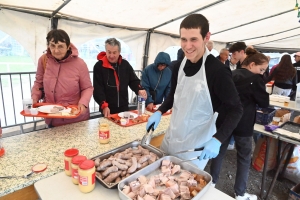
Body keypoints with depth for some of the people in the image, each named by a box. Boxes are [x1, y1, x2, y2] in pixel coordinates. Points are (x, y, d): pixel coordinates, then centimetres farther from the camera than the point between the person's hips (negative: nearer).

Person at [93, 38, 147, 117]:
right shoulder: (99, 66, -8)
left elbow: (133, 80, 7)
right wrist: (104, 106, -25)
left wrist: (139, 90, -15)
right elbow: (98, 89, -13)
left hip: (123, 108, 4)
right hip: (108, 109, -3)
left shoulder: (125, 64, 4)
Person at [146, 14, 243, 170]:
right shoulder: (179, 66, -1)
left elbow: (236, 109, -16)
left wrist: (217, 140, -27)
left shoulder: (217, 71, -21)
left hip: (196, 146, -6)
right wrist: (159, 112, -1)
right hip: (172, 138, 6)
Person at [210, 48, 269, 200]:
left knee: (220, 151, 16)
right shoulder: (255, 79, -12)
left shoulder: (231, 75, 6)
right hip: (243, 124, -5)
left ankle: (212, 181, 31)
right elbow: (264, 103, -5)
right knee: (244, 158, 11)